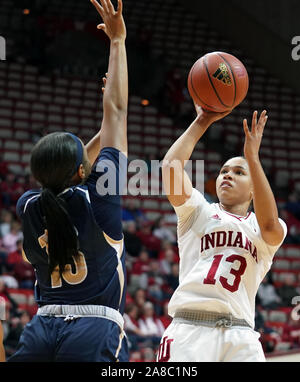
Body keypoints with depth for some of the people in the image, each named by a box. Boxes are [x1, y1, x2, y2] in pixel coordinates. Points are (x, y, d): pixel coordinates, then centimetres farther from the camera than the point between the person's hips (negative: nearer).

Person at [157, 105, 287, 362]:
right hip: (191, 327, -1)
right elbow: (170, 166, 3)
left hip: (240, 335, 1)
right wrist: (202, 122, 8)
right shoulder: (199, 211, 19)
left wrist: (253, 157, -7)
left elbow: (270, 225, -6)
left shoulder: (260, 230, 19)